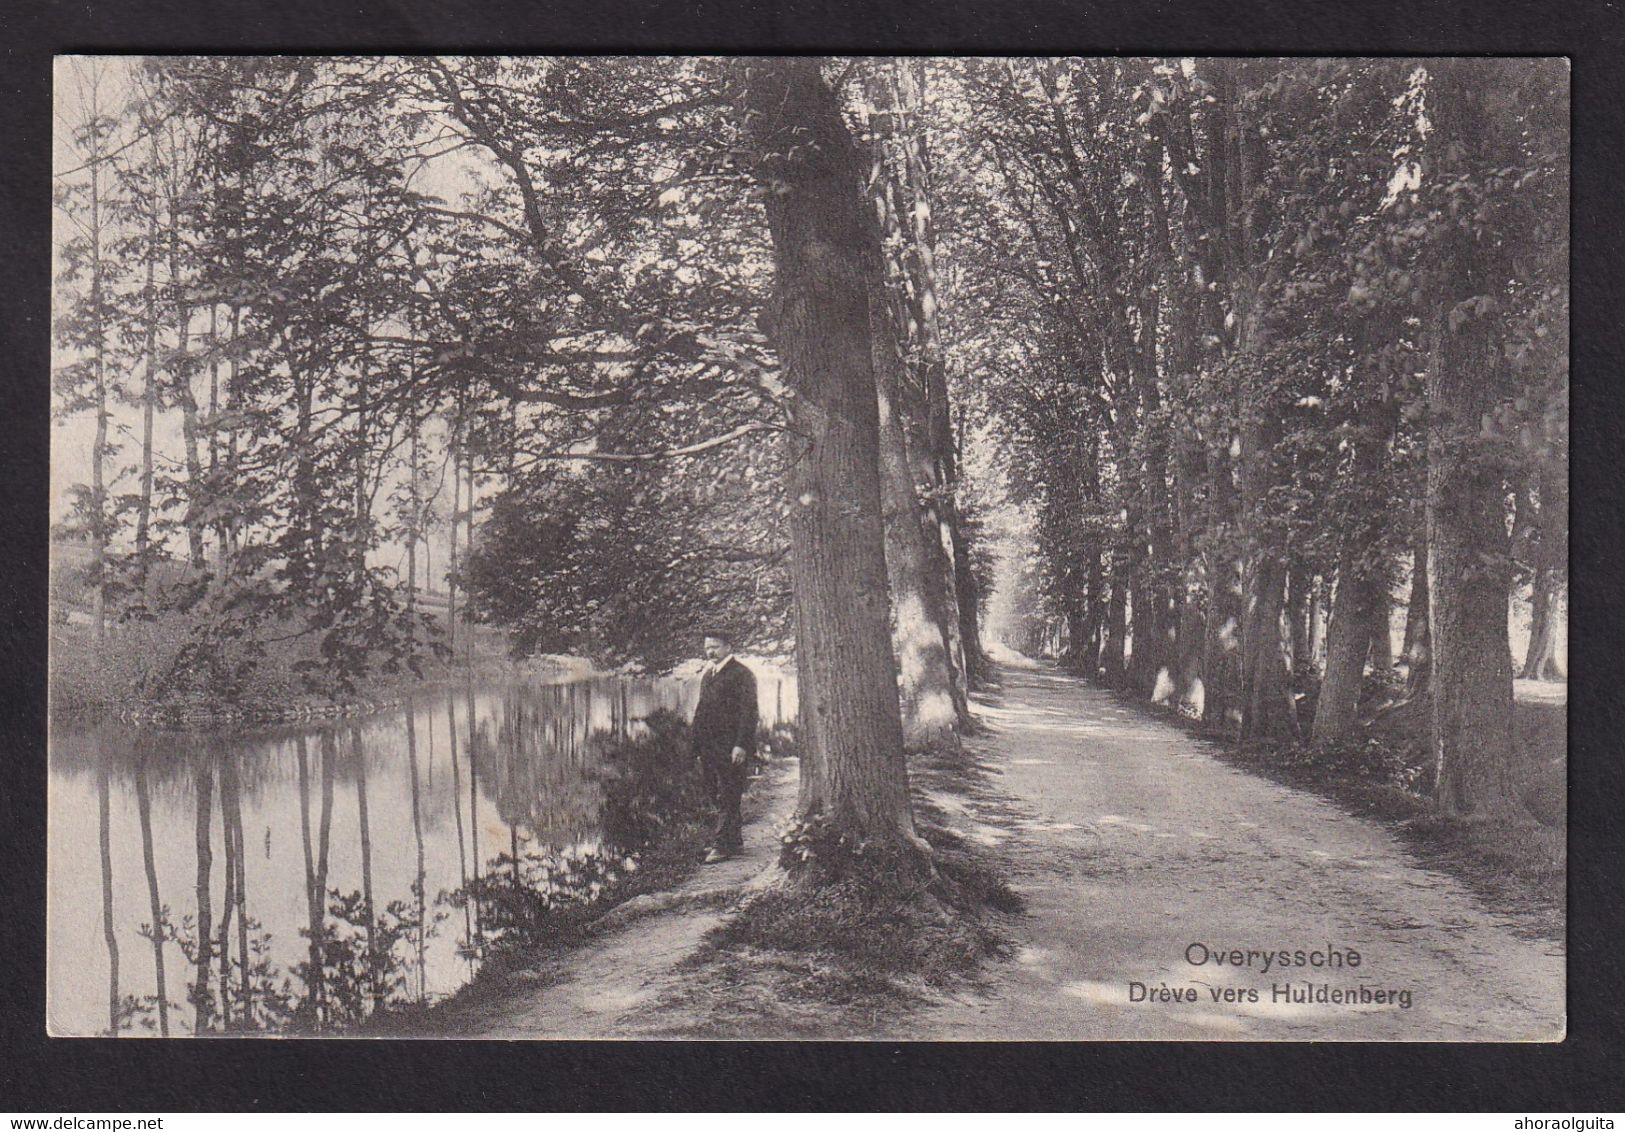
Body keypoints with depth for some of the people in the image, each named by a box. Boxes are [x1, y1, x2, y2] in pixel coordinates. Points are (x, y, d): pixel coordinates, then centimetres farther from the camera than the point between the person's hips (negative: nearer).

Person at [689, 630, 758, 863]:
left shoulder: (741, 674, -7)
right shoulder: (708, 675, 19)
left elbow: (748, 711, -13)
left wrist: (741, 745, -20)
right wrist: (697, 743, 18)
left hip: (730, 748, -8)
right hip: (709, 747, 8)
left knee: (727, 797, -6)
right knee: (719, 797, 12)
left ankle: (723, 845, -5)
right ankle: (733, 840, 21)